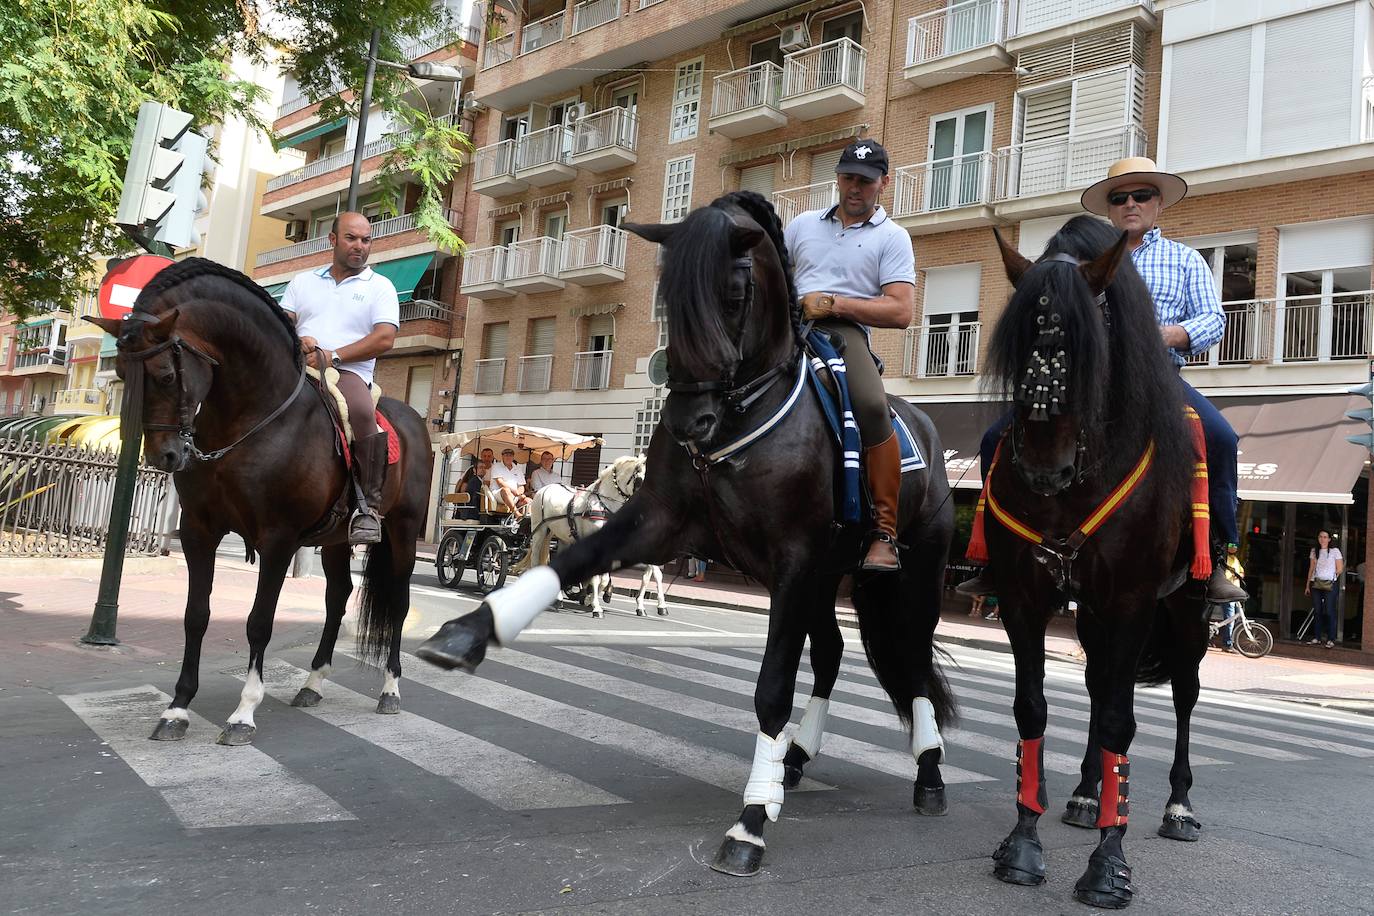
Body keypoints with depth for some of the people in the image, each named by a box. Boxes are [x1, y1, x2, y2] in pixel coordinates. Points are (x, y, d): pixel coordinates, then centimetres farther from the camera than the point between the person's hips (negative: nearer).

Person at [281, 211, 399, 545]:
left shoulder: (380, 287, 13)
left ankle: (370, 505, -29)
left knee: (362, 412, -37)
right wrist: (298, 341, -8)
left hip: (348, 372, -3)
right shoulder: (303, 281, 25)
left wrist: (333, 356, -12)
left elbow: (384, 338, -2)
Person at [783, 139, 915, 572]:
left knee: (872, 405, -33)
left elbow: (900, 312, 1)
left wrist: (834, 303, -10)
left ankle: (885, 533, -24)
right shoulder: (803, 224, 24)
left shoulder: (892, 237, 12)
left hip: (845, 332, -4)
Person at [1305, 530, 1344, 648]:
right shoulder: (1314, 551, 14)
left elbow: (1340, 569, 4)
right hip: (1316, 584, 4)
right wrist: (1307, 585, 14)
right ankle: (1316, 637, 10)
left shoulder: (1335, 551, 2)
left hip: (1330, 584, -4)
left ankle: (1331, 639, -4)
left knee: (1329, 612, -7)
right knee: (1317, 611, 5)